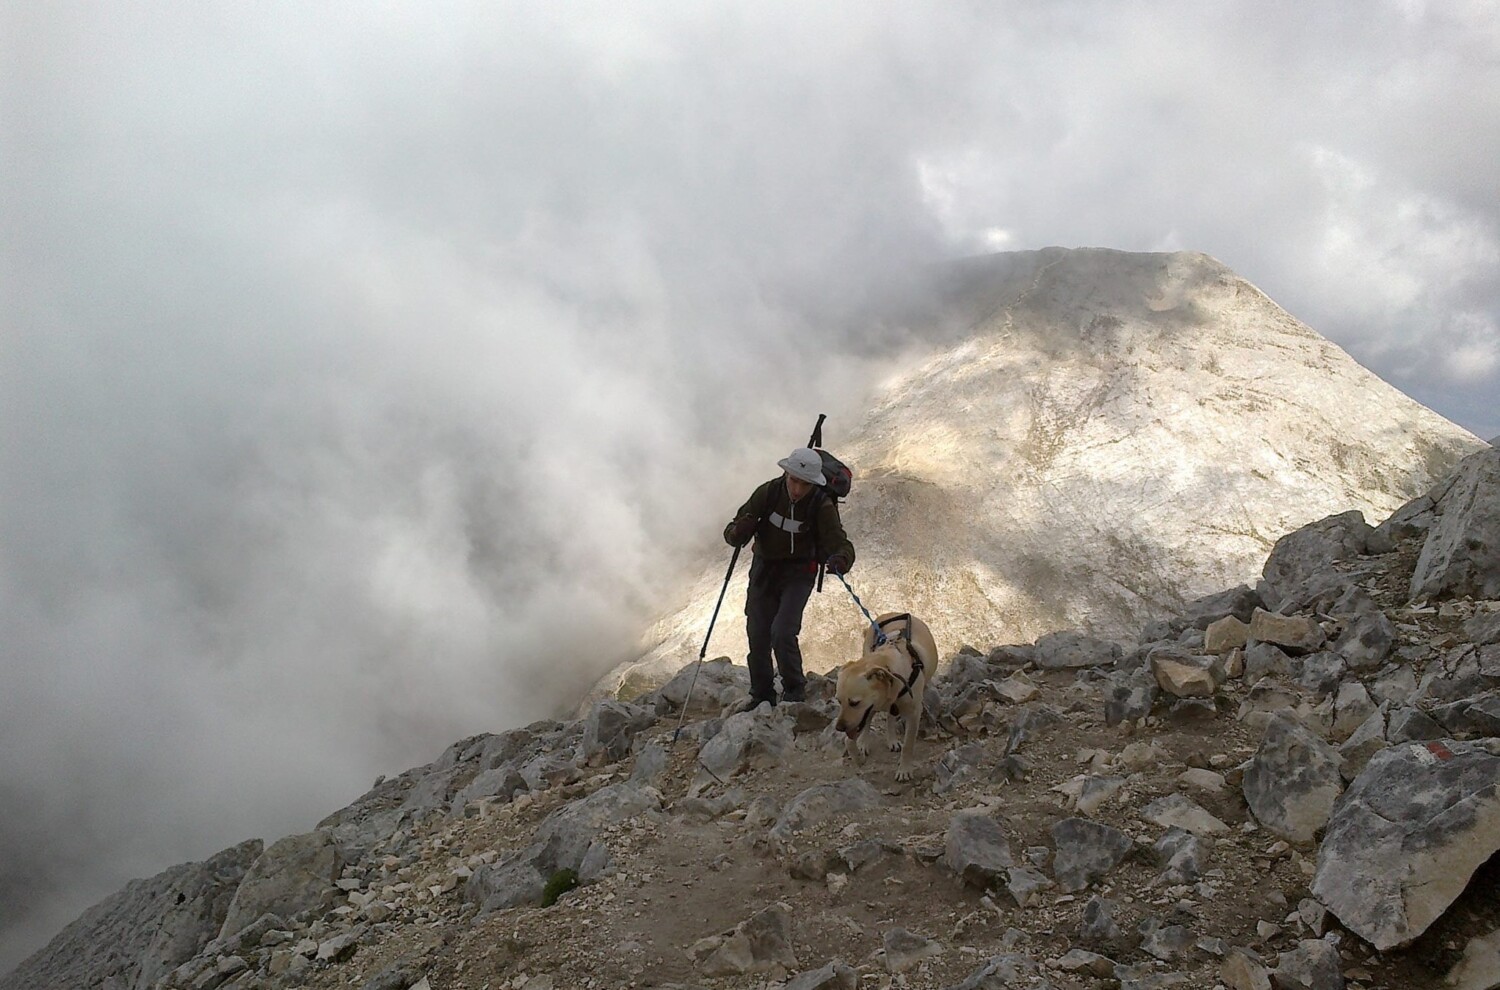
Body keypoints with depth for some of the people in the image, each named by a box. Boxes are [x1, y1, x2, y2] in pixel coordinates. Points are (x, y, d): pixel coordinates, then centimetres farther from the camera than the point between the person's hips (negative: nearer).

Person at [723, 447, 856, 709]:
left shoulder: (822, 506, -20)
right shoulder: (768, 493, -15)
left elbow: (840, 543, -24)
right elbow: (733, 533, -12)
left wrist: (840, 560, -49)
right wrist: (739, 532, -37)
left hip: (798, 573, -3)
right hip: (764, 569, 3)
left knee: (782, 633, -18)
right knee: (757, 635, 5)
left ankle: (795, 691, 5)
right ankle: (761, 695, 24)